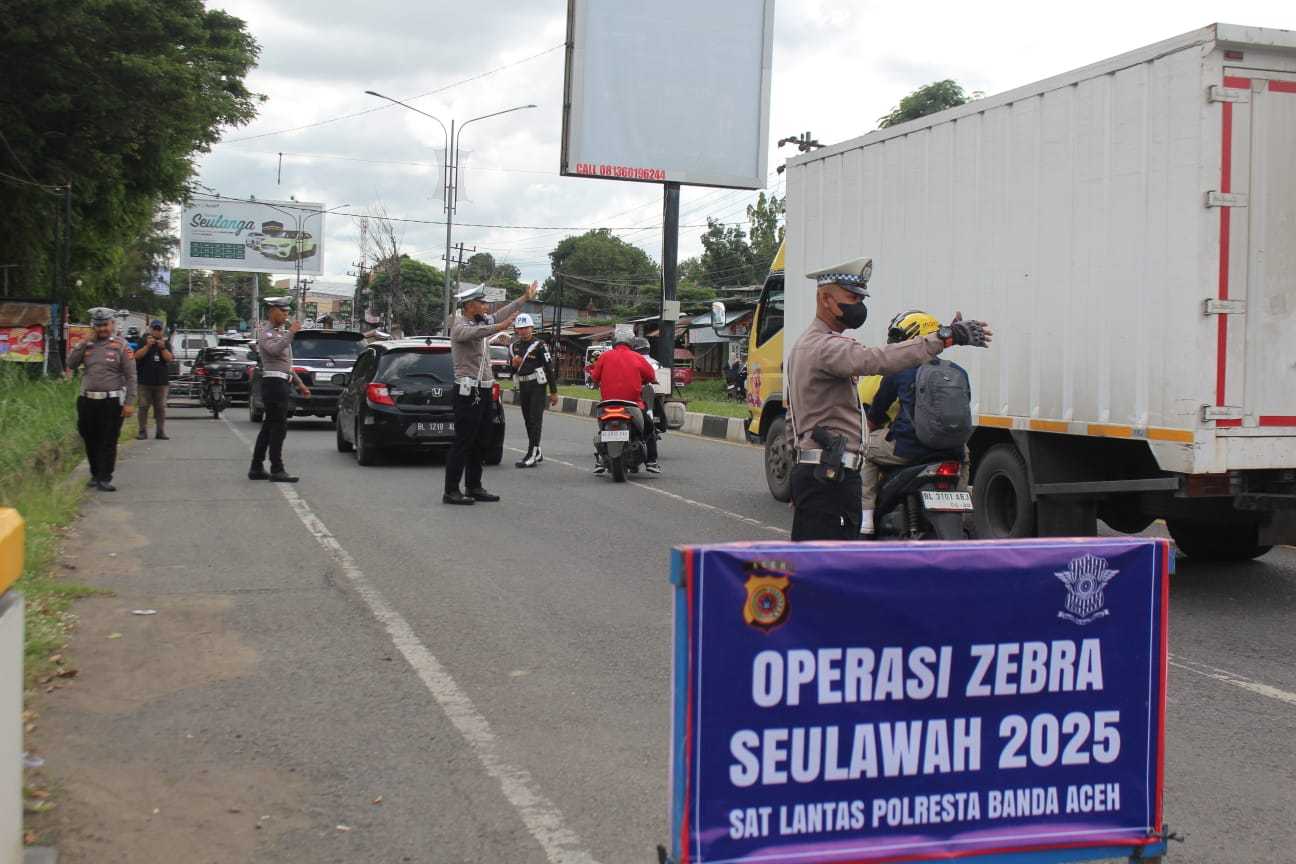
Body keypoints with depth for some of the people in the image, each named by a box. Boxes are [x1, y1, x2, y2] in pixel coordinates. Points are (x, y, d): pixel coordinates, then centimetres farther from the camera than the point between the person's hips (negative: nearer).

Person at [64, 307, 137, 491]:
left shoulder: (120, 345, -2)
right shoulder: (88, 345, 10)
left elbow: (130, 376, -5)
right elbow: (70, 363, 3)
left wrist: (130, 402, -12)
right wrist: (83, 343, -5)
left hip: (112, 401, -4)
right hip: (88, 400, 4)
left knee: (108, 442, -3)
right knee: (90, 440, 12)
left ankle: (105, 479, 2)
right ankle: (95, 474, 26)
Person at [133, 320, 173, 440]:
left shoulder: (166, 343, 10)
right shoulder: (143, 342, 5)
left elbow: (169, 358, -3)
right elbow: (137, 356, -7)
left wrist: (163, 348, -18)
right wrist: (147, 346, -18)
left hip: (161, 381, 1)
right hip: (145, 381, -1)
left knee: (161, 407, 3)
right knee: (143, 407, -1)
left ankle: (161, 431, 6)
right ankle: (143, 431, 3)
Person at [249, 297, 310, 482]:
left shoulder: (281, 334, 21)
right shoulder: (266, 335, -8)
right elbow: (275, 350, -30)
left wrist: (300, 384, 23)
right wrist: (291, 332, -26)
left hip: (281, 384, 10)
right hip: (274, 383, -10)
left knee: (268, 427, 10)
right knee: (279, 427, -11)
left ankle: (256, 469, 14)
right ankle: (277, 470, -11)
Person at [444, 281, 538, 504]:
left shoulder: (481, 321, 12)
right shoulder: (460, 327, -13)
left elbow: (500, 315, 27)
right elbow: (474, 333, -36)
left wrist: (525, 298, 34)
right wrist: (499, 327, -51)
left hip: (483, 390, 9)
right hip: (468, 391, -9)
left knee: (479, 442, 12)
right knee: (463, 442, -9)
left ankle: (473, 487, 19)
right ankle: (451, 492, -6)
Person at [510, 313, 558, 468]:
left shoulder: (539, 345, -9)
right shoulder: (514, 346, 12)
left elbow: (550, 368, -10)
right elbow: (513, 372, 20)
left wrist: (553, 392, -12)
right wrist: (514, 364, -5)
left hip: (537, 386, -7)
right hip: (523, 387, 7)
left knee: (535, 420, -11)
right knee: (528, 420, 12)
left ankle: (532, 456, -15)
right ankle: (537, 453, 24)